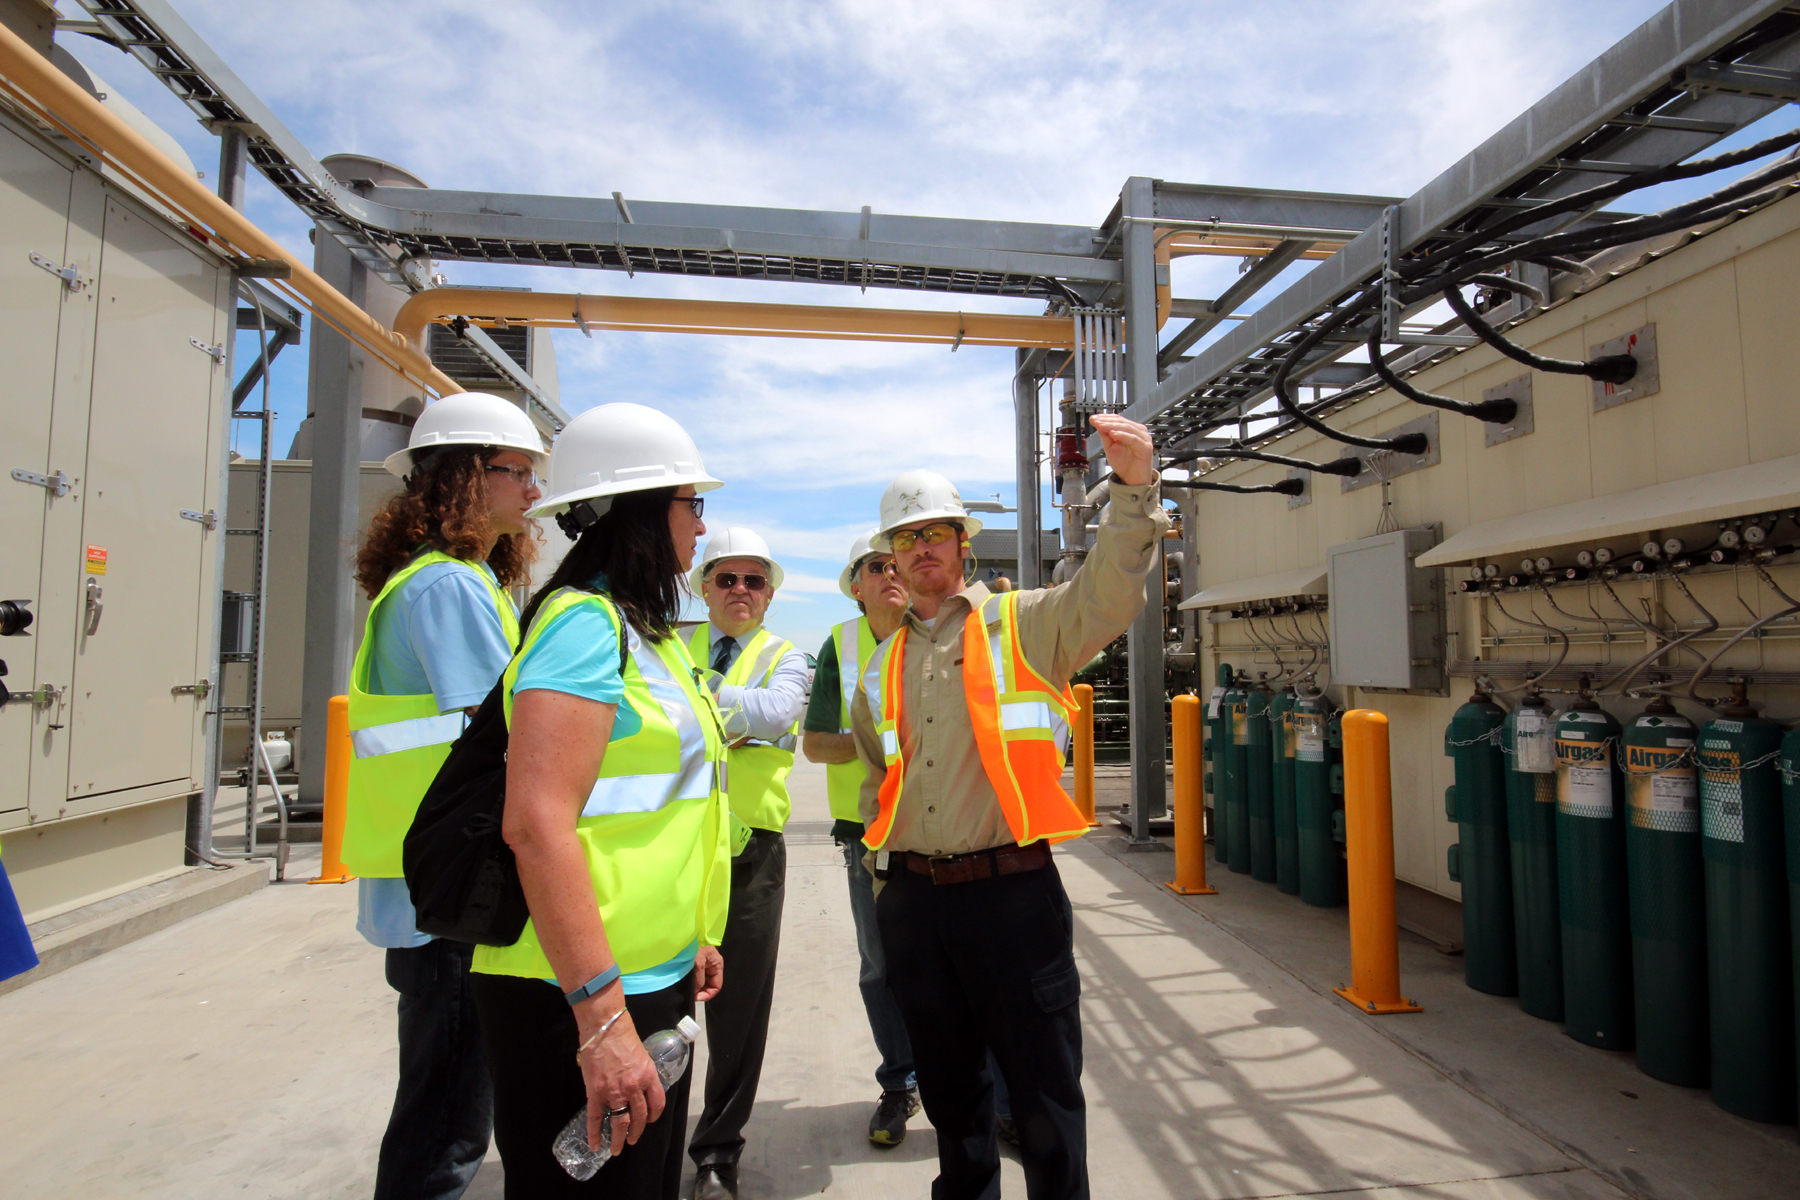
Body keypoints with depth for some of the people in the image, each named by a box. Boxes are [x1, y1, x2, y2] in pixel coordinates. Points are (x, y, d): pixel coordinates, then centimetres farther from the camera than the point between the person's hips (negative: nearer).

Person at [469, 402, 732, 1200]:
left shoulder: (642, 629, 13)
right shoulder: (584, 623, -16)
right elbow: (537, 823, -26)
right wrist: (601, 1015, -26)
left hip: (654, 983, 9)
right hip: (583, 998, -9)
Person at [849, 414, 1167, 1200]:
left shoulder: (1026, 625, -3)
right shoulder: (882, 668, 11)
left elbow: (1111, 589, -20)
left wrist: (1134, 488, -34)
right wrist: (886, 856, 15)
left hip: (1011, 891, -4)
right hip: (912, 900, 5)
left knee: (1045, 1088, 9)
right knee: (949, 1087, 22)